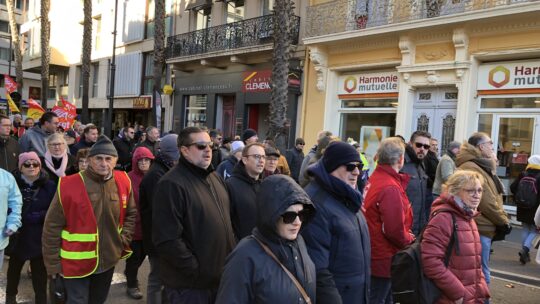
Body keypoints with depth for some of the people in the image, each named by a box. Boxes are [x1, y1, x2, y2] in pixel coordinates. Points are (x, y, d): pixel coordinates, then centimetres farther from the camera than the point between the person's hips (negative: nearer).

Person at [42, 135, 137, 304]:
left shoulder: (123, 182, -5)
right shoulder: (68, 185, -18)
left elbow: (131, 213, 11)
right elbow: (52, 227, -11)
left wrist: (124, 239, 0)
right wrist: (53, 263, -7)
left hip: (108, 261, 5)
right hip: (76, 263, -4)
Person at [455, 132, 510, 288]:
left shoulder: (480, 167, 17)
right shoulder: (471, 168, -18)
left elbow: (491, 197, 17)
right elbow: (486, 202, -19)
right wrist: (503, 222, -8)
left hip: (480, 228, 11)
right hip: (479, 229, -11)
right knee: (481, 276, -4)